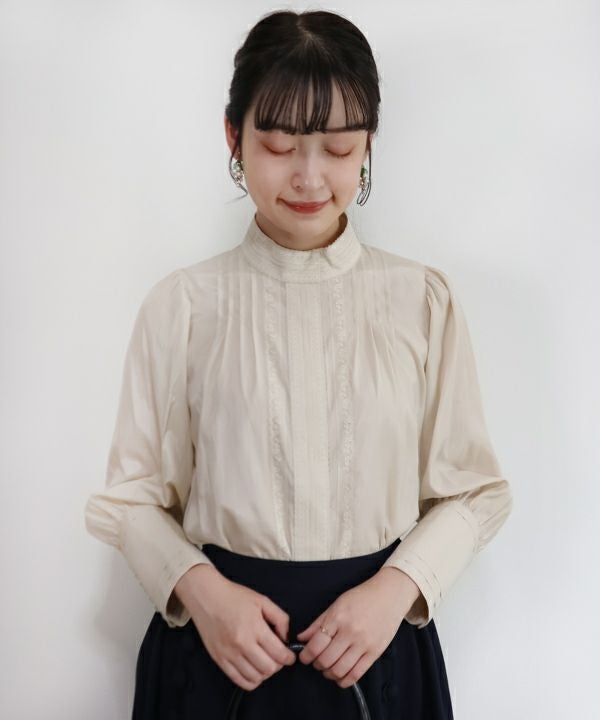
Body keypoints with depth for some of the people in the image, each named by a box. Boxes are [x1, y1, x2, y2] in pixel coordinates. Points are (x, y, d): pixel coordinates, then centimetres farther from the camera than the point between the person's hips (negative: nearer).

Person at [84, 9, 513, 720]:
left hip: (375, 644, 1)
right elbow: (134, 495, 0)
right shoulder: (181, 306, -6)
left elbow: (474, 492, 0)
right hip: (219, 644, 0)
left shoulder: (424, 300, -5)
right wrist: (199, 588, -15)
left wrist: (396, 587, -13)